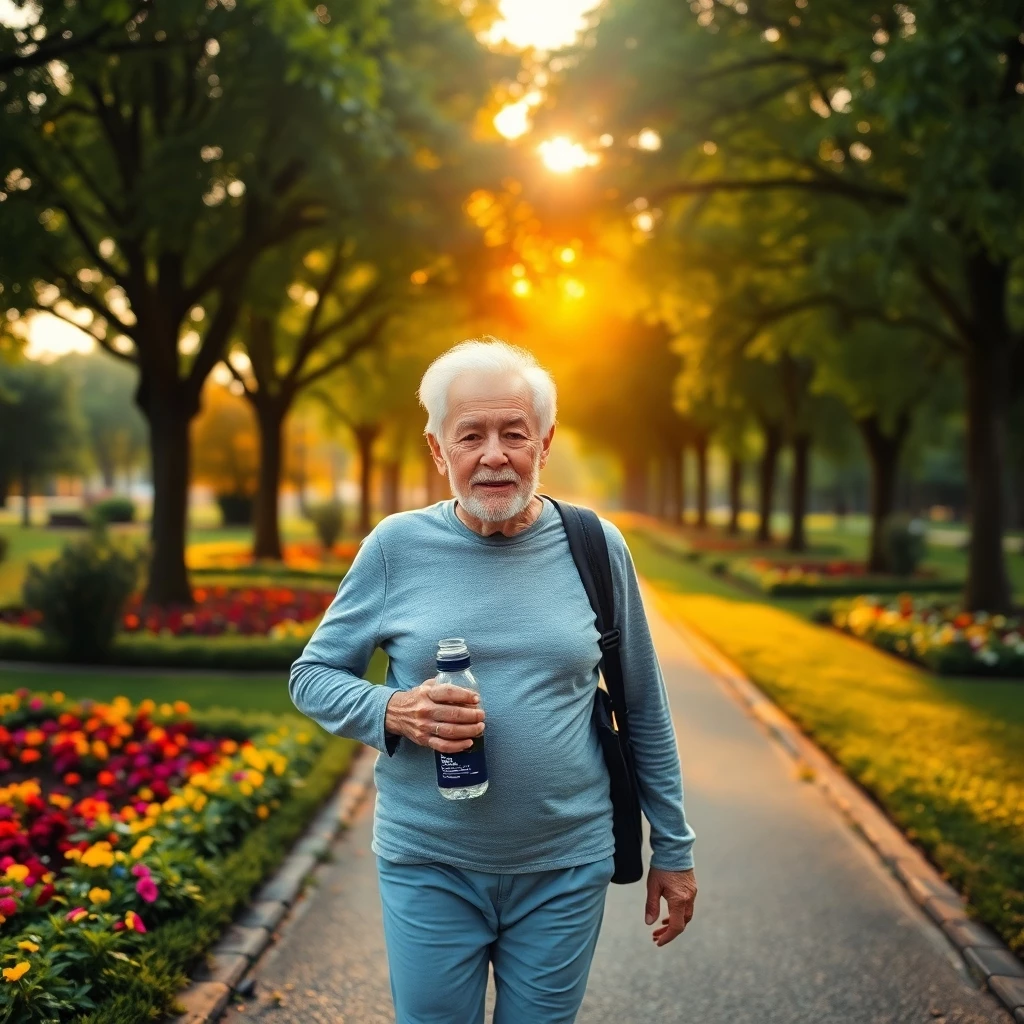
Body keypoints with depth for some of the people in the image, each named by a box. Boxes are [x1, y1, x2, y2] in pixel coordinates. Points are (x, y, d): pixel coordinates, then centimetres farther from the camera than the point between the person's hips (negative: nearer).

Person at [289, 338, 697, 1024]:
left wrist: (674, 847, 9)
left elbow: (644, 710, 5)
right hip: (431, 869, 0)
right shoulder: (396, 547, -5)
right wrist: (392, 711, -18)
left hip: (566, 870, 1)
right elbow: (312, 676, 2)